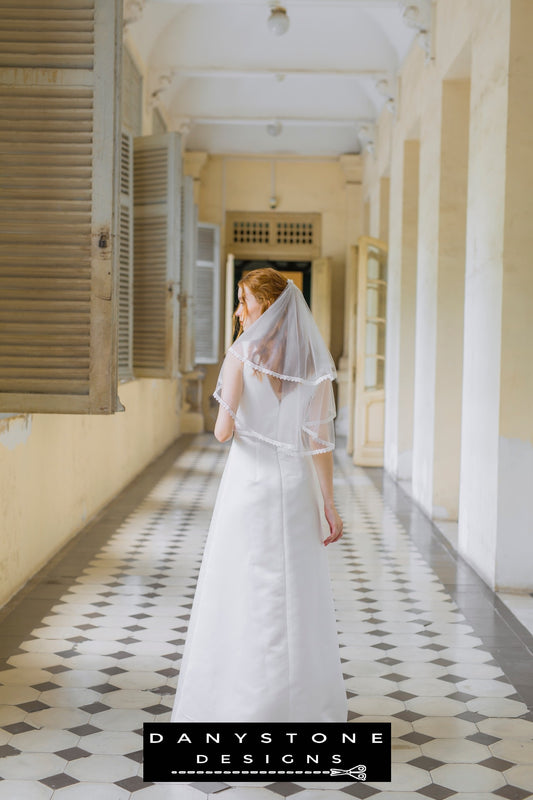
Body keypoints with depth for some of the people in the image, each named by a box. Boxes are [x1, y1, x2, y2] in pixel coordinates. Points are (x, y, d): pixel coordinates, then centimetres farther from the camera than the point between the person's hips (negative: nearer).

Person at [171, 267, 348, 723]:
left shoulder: (242, 355, -10)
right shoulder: (313, 361, 0)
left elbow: (224, 431, -12)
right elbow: (320, 439, -4)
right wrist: (328, 502, -1)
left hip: (248, 482, -3)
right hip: (296, 484, 3)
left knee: (242, 595, 6)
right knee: (298, 596, 11)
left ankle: (239, 705, 12)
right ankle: (304, 706, 19)